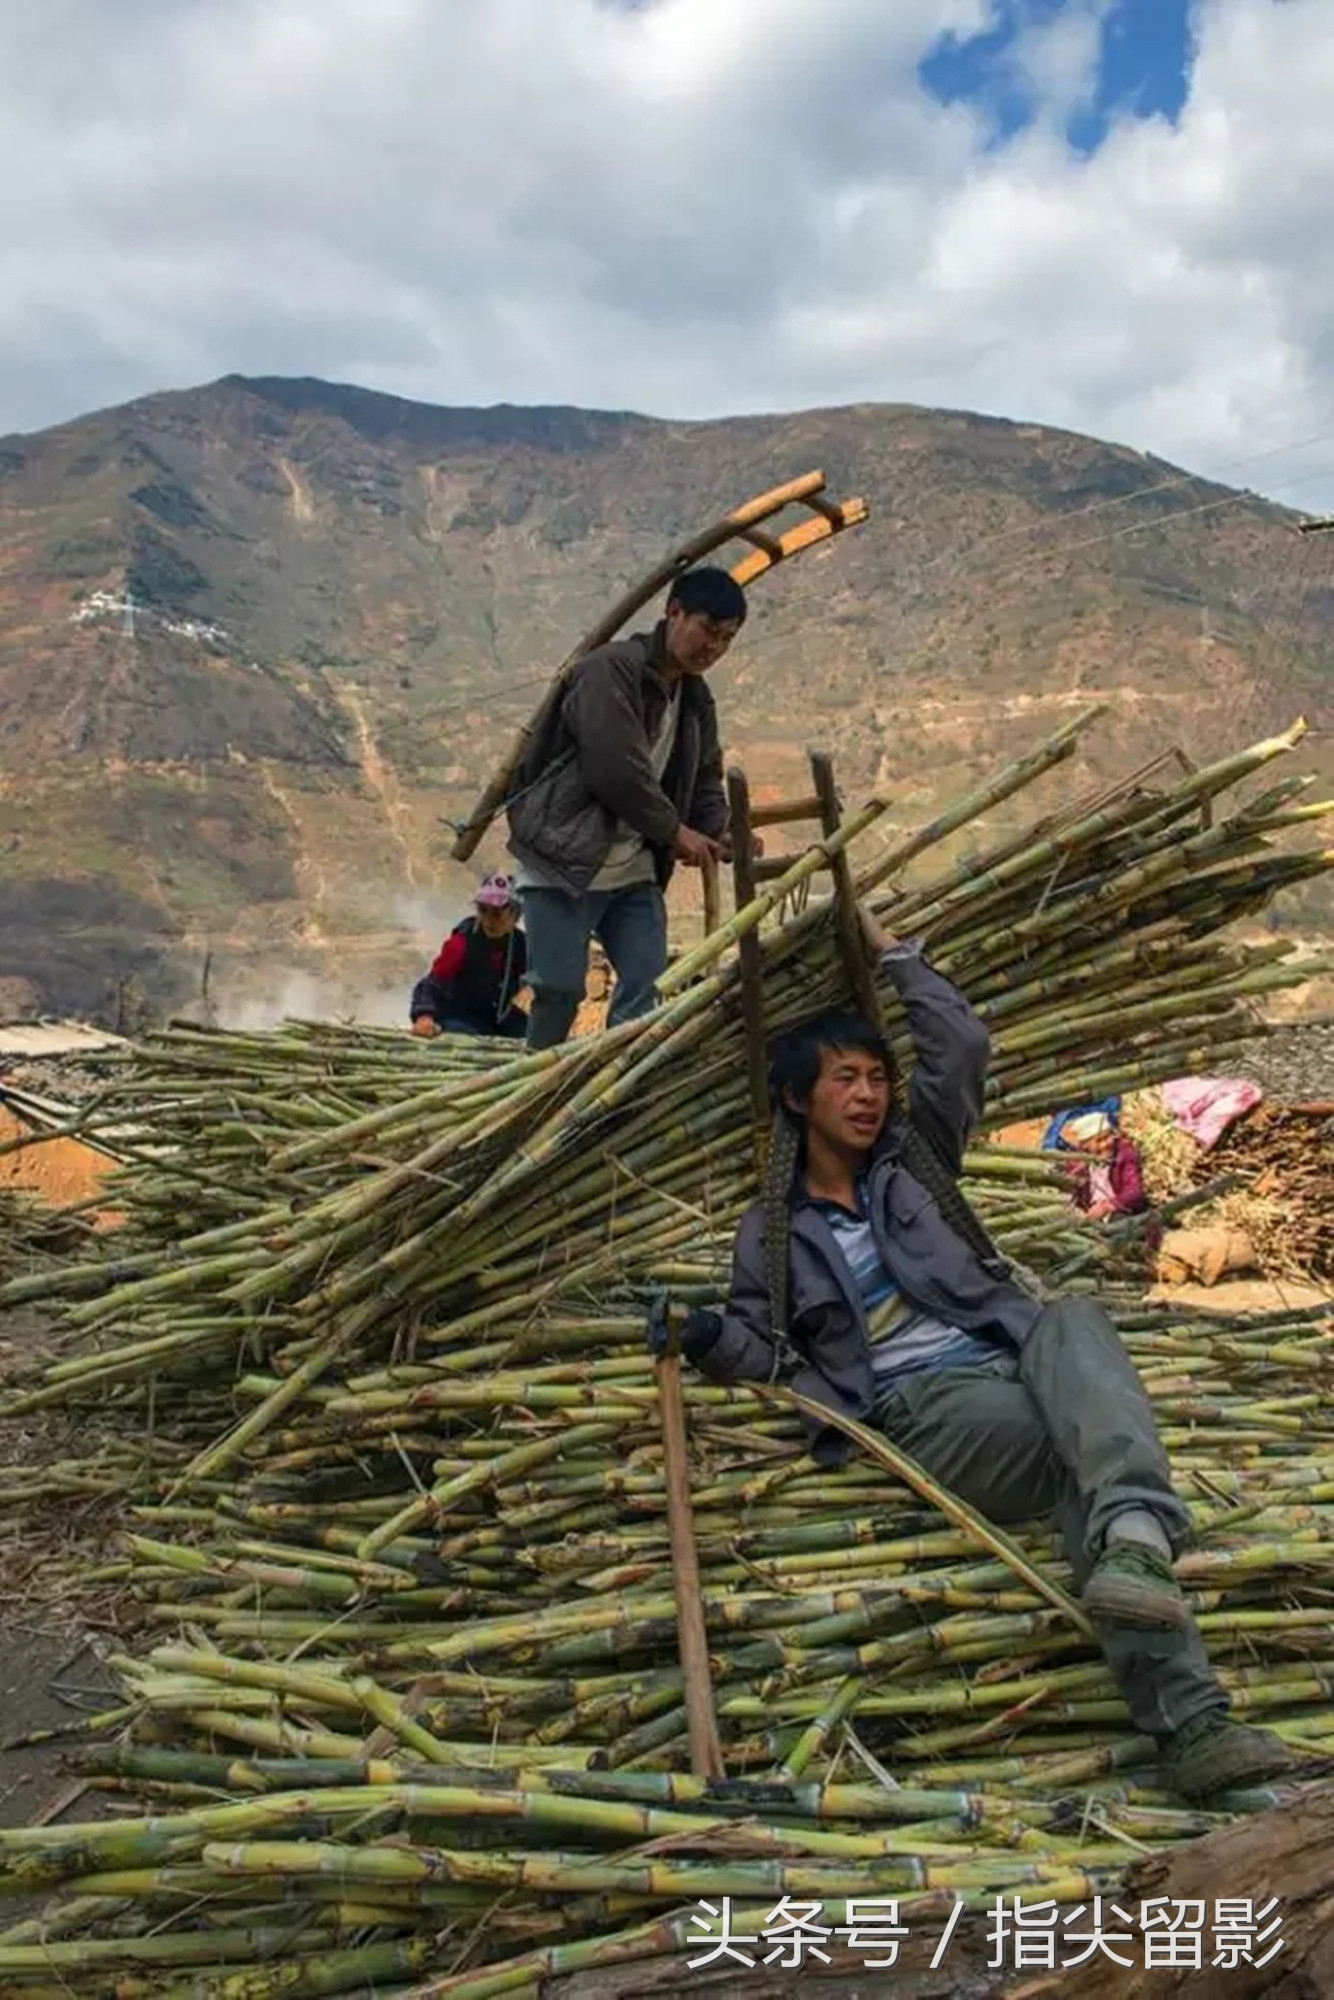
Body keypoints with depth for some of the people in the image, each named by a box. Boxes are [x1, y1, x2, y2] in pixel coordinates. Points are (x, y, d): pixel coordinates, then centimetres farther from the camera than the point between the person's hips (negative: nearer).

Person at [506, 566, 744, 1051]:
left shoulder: (696, 700, 13)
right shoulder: (611, 669, -14)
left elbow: (705, 780, 16)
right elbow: (616, 770, -22)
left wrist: (720, 836, -4)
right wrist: (675, 832, -13)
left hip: (635, 870, 8)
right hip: (564, 861, -8)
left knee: (646, 987, -1)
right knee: (560, 989, -6)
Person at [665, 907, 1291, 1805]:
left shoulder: (914, 1154, 22)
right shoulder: (773, 1231, 16)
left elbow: (963, 1046, 17)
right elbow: (763, 1348, 14)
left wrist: (892, 952, 22)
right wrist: (706, 1337, -9)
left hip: (1007, 1360, 3)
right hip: (922, 1407, -3)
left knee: (1073, 1321, -37)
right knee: (1083, 1454, -34)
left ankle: (1134, 1541, -63)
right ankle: (1192, 1723, -50)